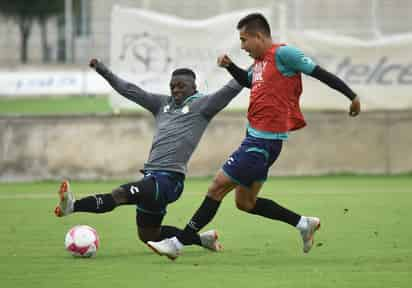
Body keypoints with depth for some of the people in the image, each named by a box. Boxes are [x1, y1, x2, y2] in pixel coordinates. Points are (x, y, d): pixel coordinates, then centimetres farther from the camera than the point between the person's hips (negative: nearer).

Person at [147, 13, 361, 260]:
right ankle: (304, 223, 20)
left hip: (264, 141, -10)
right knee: (245, 202, 14)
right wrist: (230, 66, 16)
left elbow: (319, 72, -10)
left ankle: (180, 242, -2)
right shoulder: (260, 61, 14)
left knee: (218, 187, -7)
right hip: (256, 137, 10)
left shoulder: (283, 54, -13)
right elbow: (248, 81, 35)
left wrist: (352, 96, -8)